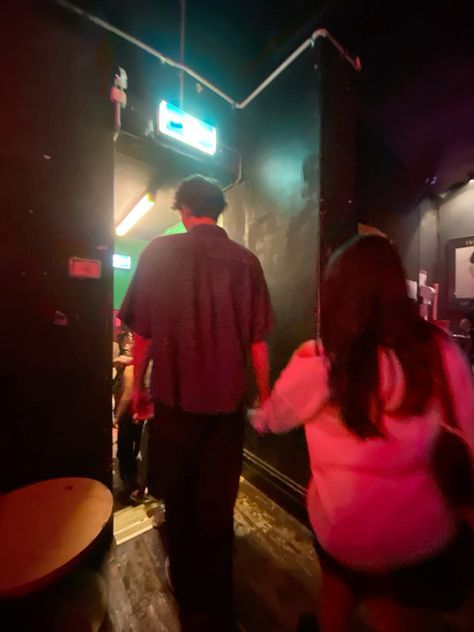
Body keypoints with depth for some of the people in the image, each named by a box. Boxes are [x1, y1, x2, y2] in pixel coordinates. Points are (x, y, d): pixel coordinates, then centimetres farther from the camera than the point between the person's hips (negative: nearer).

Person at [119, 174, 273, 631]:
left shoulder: (159, 252, -3)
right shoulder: (245, 260, -1)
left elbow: (143, 331, -3)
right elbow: (258, 340, -2)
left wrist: (138, 385, 11)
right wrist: (264, 394, 10)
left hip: (175, 396, 0)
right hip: (227, 398, 1)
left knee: (178, 499, 22)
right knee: (217, 504, 17)